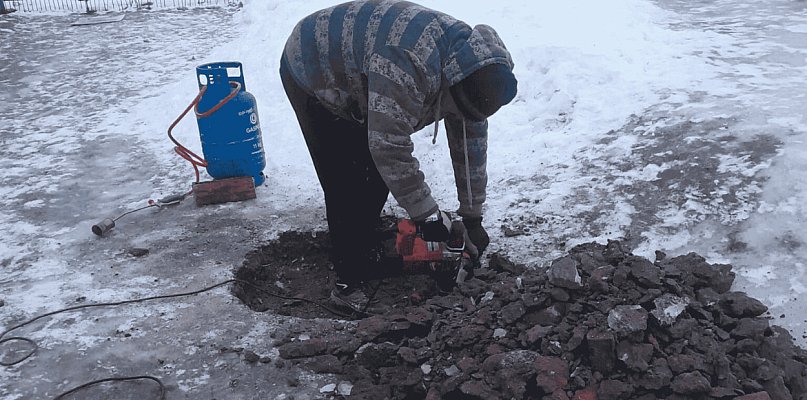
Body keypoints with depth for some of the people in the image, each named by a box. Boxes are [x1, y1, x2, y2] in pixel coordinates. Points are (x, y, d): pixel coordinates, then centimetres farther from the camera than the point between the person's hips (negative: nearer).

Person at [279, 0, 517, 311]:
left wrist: (472, 218, -2)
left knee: (378, 175, 7)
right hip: (311, 77, -8)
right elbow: (389, 146, -39)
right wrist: (427, 215, -29)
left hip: (354, 81, 8)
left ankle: (365, 255, 25)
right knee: (348, 187, -12)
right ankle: (349, 282, 0)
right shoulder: (408, 63, -42)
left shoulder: (468, 67, -13)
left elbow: (471, 146, -5)